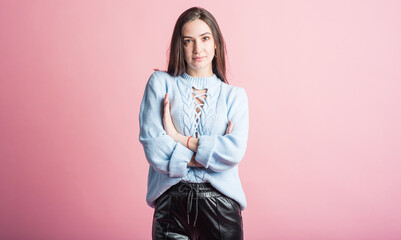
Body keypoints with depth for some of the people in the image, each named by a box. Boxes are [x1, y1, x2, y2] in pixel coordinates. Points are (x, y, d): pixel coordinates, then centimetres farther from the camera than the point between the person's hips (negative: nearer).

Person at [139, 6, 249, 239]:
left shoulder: (235, 95, 7)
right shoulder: (160, 83, 5)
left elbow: (235, 151, -8)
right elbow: (152, 145, -6)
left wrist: (180, 139, -10)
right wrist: (211, 153, -8)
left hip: (220, 202, 1)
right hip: (171, 201, -1)